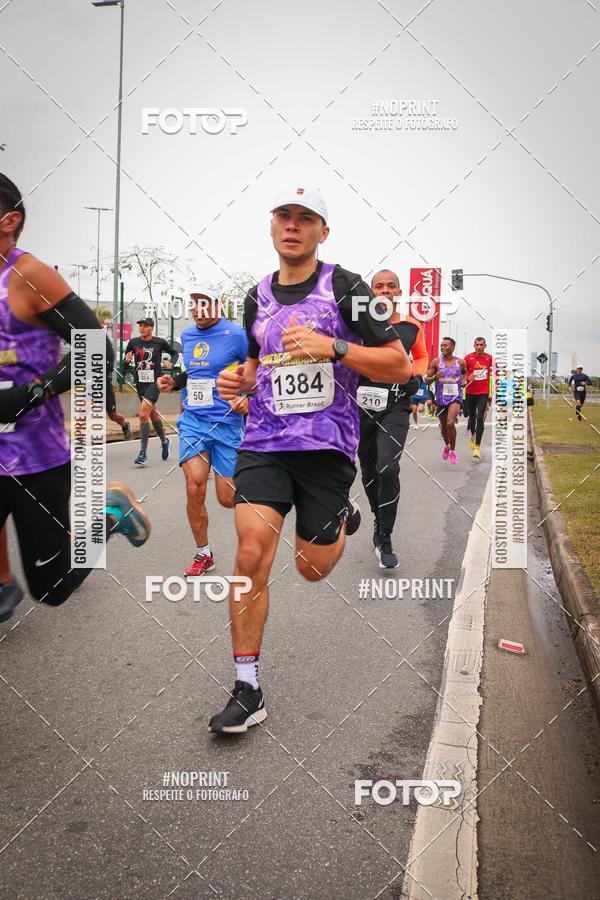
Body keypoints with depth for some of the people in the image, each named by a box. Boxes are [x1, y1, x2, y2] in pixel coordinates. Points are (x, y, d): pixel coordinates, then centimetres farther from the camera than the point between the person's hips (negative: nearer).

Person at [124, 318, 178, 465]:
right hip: (140, 383, 5)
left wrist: (171, 363, -6)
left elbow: (174, 353, 12)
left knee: (143, 415, -18)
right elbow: (125, 364, 9)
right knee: (153, 414, 18)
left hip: (155, 382, -5)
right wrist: (127, 360, -13)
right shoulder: (133, 342, 3)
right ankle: (164, 441, 43)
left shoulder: (160, 342, -4)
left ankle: (143, 453, -14)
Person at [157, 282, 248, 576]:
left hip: (227, 422, -4)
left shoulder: (236, 334, -5)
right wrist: (172, 382, 8)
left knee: (228, 499, -1)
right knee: (194, 487, -13)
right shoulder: (187, 335, 12)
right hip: (193, 420, 4)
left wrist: (248, 399, -17)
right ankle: (203, 554, 6)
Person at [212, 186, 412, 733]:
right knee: (251, 554, -14)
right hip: (264, 443, 3)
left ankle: (342, 518, 43)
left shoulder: (345, 288, -2)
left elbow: (401, 367, -5)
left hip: (326, 445, -3)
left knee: (313, 569, 7)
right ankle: (247, 691, -2)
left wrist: (333, 347, -18)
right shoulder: (258, 296, 12)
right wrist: (239, 380, 6)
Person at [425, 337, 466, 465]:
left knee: (450, 423, -22)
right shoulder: (436, 362, -3)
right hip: (441, 398, 2)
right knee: (443, 425, 16)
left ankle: (453, 451, -4)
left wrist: (464, 380, 2)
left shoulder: (460, 362, -1)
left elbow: (465, 372, 22)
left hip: (455, 397, -2)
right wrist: (435, 377, -21)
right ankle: (447, 446, 46)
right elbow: (427, 380, -1)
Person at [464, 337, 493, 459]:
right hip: (470, 392, 1)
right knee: (472, 417, 15)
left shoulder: (489, 358, 0)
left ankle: (477, 446, -12)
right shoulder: (468, 358, -3)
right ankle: (472, 435, 46)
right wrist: (468, 378, -17)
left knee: (480, 418, -13)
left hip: (484, 393, -1)